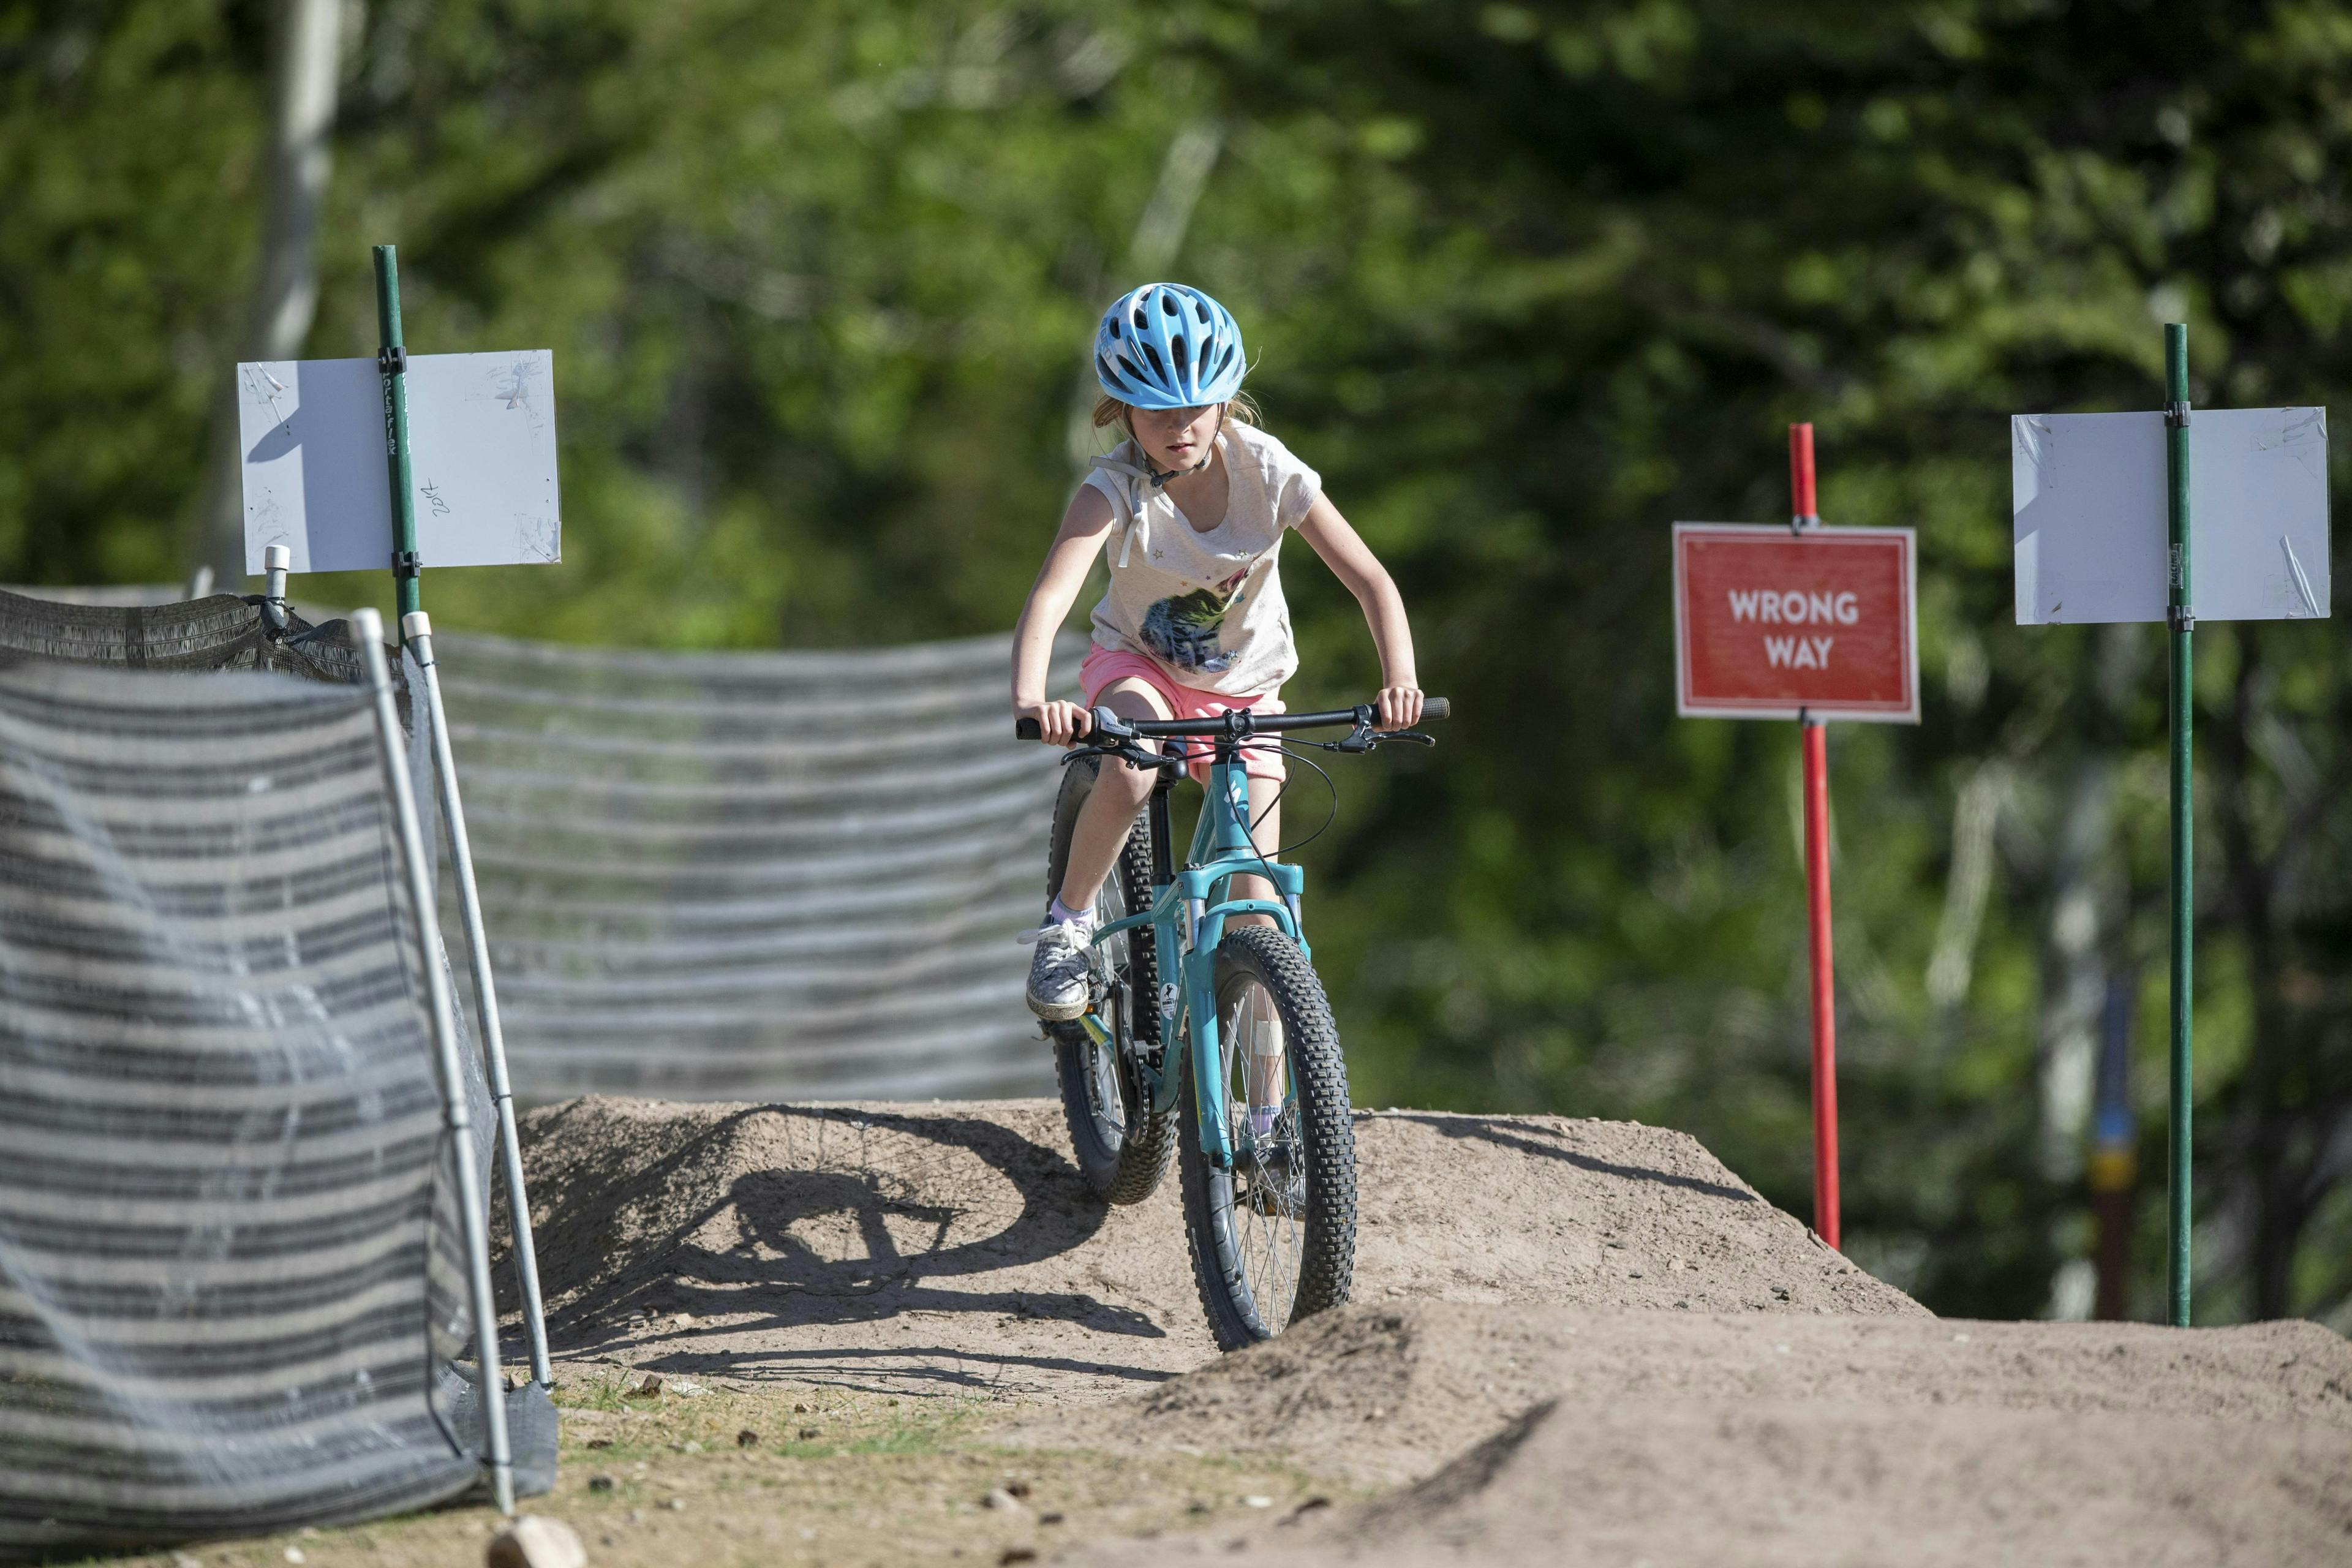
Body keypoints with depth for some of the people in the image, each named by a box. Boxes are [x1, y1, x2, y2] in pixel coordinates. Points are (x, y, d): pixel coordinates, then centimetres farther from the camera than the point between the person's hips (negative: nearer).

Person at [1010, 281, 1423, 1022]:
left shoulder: (1269, 473, -22)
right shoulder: (1116, 489, -26)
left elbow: (1371, 582, -20)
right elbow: (1048, 600, -40)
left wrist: (1400, 682, -38)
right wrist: (1030, 702, -58)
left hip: (1242, 687, 1)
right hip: (1138, 665, -1)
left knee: (1257, 899, -9)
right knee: (1130, 773, -36)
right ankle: (1068, 921, -11)